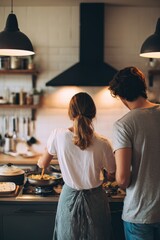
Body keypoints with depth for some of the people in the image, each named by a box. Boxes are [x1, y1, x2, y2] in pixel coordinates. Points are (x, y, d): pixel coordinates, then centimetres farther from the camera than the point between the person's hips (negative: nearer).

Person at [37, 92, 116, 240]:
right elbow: (112, 176, -5)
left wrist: (40, 160, 24)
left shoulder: (58, 135, -17)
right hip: (94, 201, -1)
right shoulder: (102, 144, -20)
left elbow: (42, 164, 0)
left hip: (69, 198, 1)